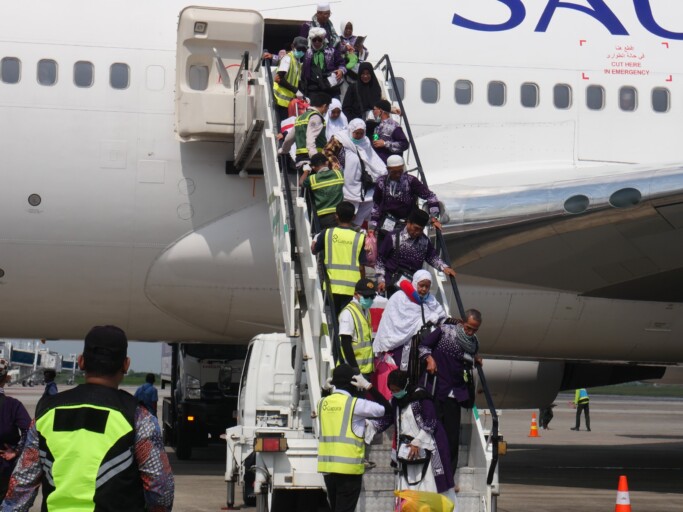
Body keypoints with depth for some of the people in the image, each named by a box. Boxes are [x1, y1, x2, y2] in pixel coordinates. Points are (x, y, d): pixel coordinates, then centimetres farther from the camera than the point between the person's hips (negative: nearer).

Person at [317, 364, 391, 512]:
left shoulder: (323, 403, 7)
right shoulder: (355, 404, -10)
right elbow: (385, 408, -5)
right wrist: (368, 386, 0)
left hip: (327, 466, 6)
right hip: (349, 467, -6)